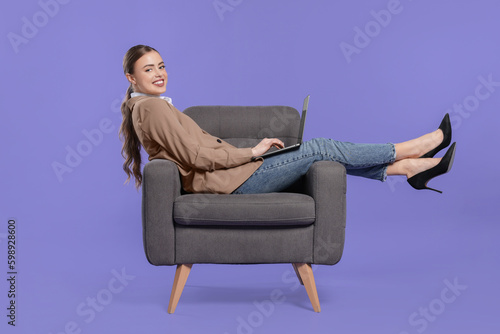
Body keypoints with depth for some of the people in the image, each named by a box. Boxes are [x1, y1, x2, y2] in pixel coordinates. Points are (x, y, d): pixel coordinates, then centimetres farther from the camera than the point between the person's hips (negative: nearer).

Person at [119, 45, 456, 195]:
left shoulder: (149, 107, 18)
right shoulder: (152, 108, -14)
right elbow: (197, 156, -21)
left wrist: (249, 151, 10)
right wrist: (252, 152, -13)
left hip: (227, 175, 10)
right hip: (230, 182, -10)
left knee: (321, 153, 5)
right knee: (318, 149, -6)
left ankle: (409, 167, 5)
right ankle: (409, 150, 4)